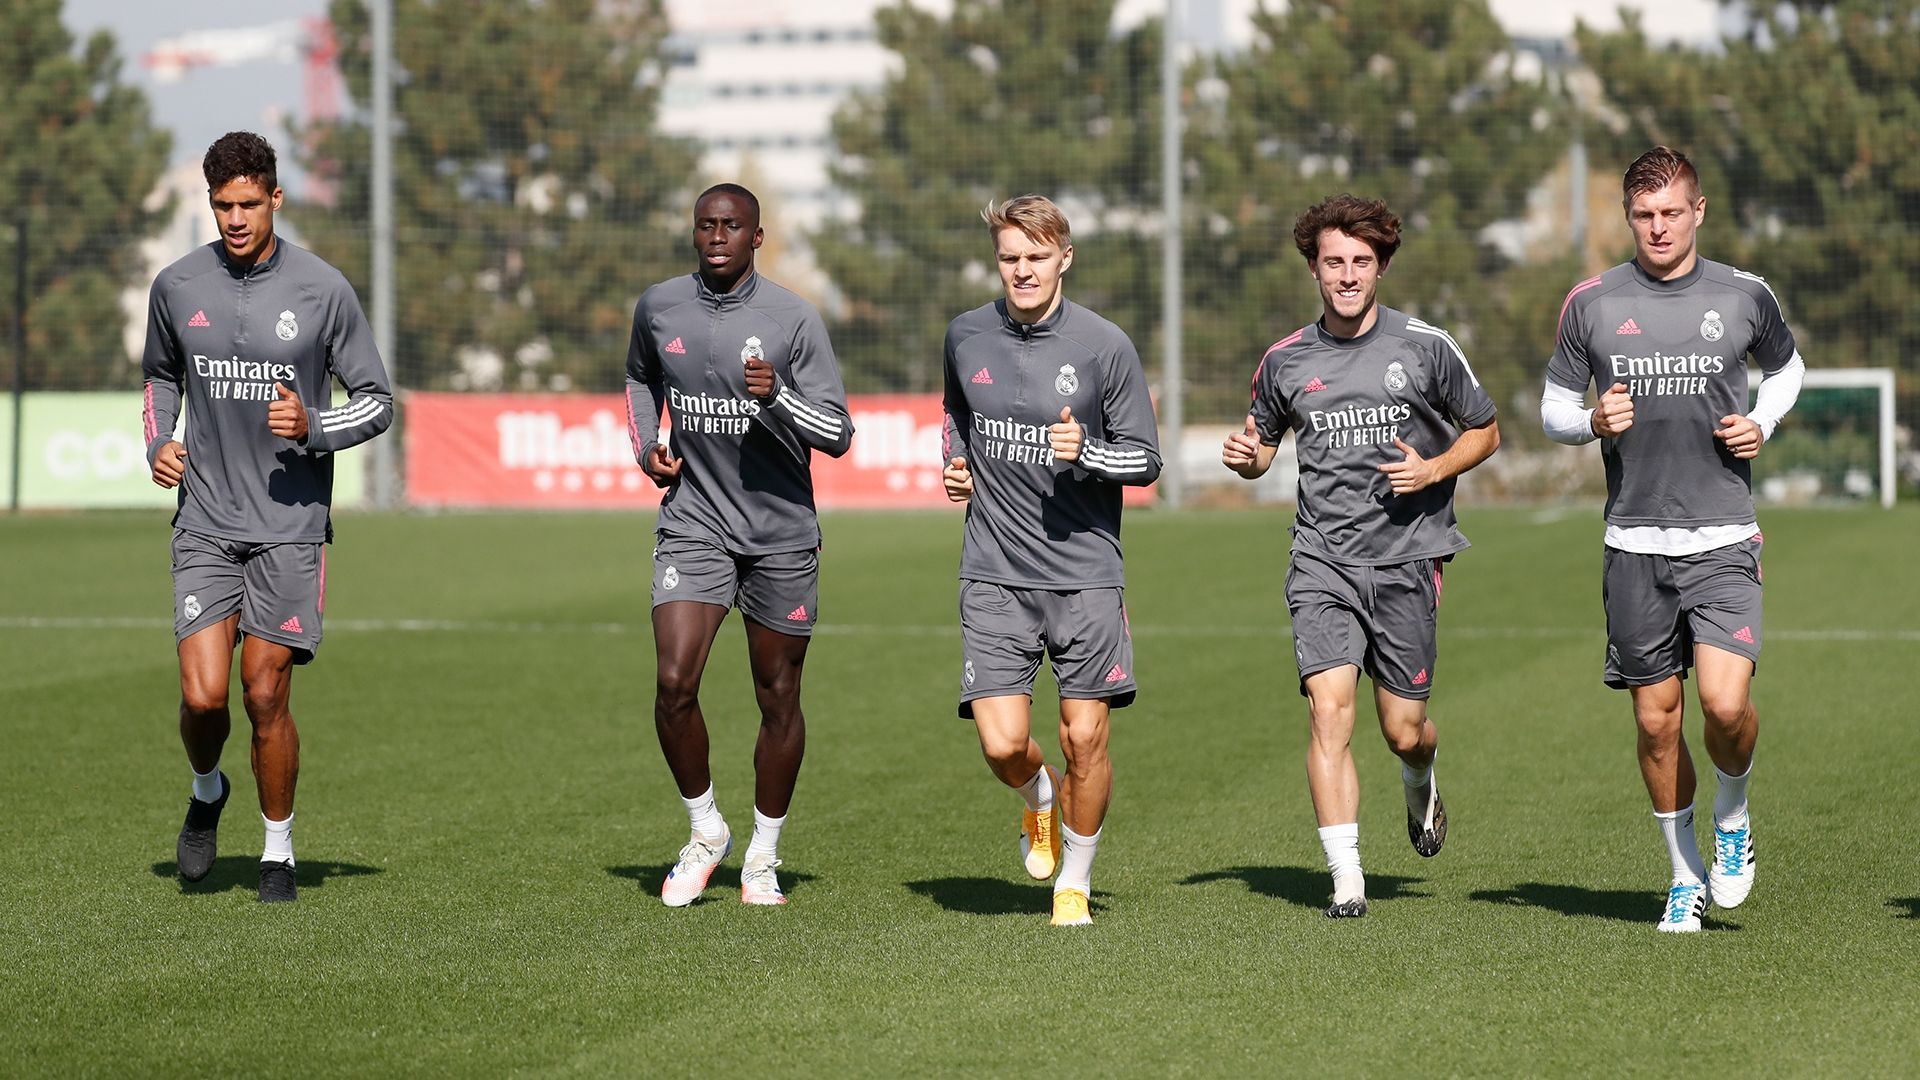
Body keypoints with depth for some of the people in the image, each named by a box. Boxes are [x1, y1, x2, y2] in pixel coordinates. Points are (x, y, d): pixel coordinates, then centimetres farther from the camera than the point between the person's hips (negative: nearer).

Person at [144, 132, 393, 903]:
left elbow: (377, 402, 2)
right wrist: (158, 444, 4)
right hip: (206, 523, 2)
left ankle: (278, 851, 16)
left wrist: (312, 427, -17)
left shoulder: (323, 290, -4)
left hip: (291, 527, -2)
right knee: (203, 695, -9)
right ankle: (206, 793, 24)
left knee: (265, 695, -2)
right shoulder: (177, 287, 3)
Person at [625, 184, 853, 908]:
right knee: (674, 684, -15)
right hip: (693, 523, 1)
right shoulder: (659, 308, 2)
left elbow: (837, 435, -8)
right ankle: (705, 831, 7)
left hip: (782, 533, -1)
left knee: (779, 699, 5)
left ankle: (763, 856, 22)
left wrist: (776, 397, -25)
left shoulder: (793, 320, -8)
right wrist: (645, 447, 7)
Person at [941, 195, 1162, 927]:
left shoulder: (1104, 346, -5)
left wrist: (1085, 453, -19)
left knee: (1086, 737, -1)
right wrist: (954, 466, 9)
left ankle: (1075, 881, 21)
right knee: (1001, 743, -9)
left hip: (1085, 572, -2)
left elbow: (1145, 458, -1)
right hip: (994, 573, 2)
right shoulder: (966, 337, 5)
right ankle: (1040, 802, 27)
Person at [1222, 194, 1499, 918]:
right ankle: (1347, 880, -12)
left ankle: (1420, 787, 41)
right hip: (1322, 560, 1)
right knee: (1329, 709, -16)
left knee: (1404, 731, 3)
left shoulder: (1425, 346, -1)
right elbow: (1263, 446, 20)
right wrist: (1244, 456, -4)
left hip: (1407, 558, -1)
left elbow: (1484, 431, 10)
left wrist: (1432, 470, -9)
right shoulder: (1285, 361, 5)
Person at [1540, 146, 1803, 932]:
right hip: (1635, 544, 1)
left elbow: (1785, 366, 22)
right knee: (1656, 721, 5)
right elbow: (1554, 405, 12)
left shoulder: (1744, 296, 3)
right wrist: (1592, 423, -10)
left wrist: (1762, 424, 2)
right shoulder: (1592, 303, 3)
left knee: (1726, 702, -18)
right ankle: (1686, 874, 22)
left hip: (1722, 541, -1)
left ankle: (1732, 815, 13)